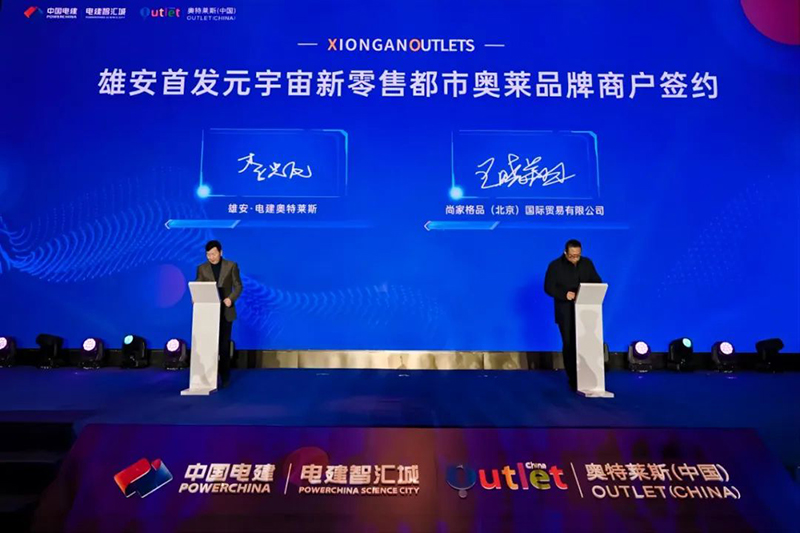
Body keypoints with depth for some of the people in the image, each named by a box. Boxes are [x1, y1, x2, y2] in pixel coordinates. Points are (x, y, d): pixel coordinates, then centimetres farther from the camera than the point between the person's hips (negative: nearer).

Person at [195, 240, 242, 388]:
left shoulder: (231, 266, 2)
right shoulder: (202, 268, 6)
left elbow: (238, 286, 0)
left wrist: (231, 299, -17)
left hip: (225, 310, -1)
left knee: (224, 344, 4)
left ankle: (225, 376, 12)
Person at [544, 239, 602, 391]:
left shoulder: (587, 263, 5)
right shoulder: (555, 266, -5)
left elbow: (597, 282, 10)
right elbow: (548, 287, -9)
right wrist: (565, 294, -24)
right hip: (565, 312, -2)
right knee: (569, 345, 1)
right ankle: (573, 379, 9)